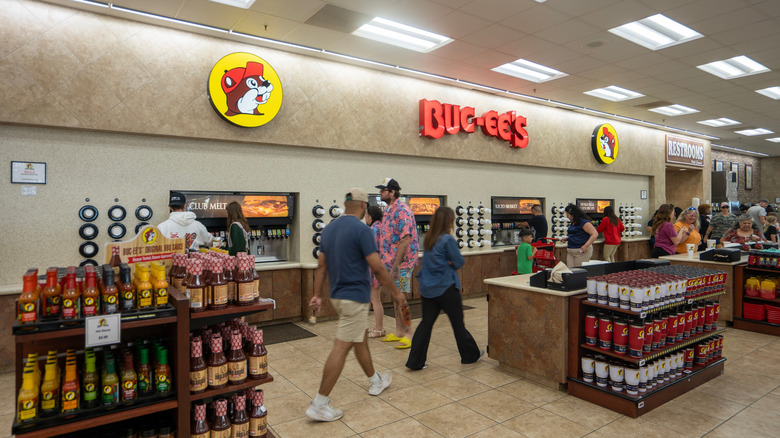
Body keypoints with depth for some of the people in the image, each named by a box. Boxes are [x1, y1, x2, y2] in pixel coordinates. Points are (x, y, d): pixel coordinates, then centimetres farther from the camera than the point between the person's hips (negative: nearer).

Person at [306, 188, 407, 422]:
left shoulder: (329, 229, 6)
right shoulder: (361, 229, -17)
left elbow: (321, 266, 9)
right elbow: (377, 267, -18)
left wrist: (317, 295, 15)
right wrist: (396, 292, -7)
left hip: (338, 295, 9)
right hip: (355, 296, -9)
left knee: (360, 339, 22)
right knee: (341, 348, -4)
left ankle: (375, 381, 40)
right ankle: (319, 404, 2)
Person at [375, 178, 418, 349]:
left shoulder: (402, 210, -17)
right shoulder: (388, 210, 13)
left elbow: (405, 240, -22)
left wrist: (396, 265, -23)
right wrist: (382, 263, 17)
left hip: (401, 263, -9)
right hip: (390, 261, 9)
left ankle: (409, 333, 10)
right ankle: (399, 331, 26)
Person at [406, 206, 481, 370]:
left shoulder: (429, 238, 6)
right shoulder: (447, 239, -16)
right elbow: (459, 262, -11)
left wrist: (448, 262, 3)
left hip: (428, 288, 6)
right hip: (446, 287, -6)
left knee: (426, 323, 8)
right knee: (458, 323, 10)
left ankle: (415, 361, 6)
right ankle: (470, 355, 28)